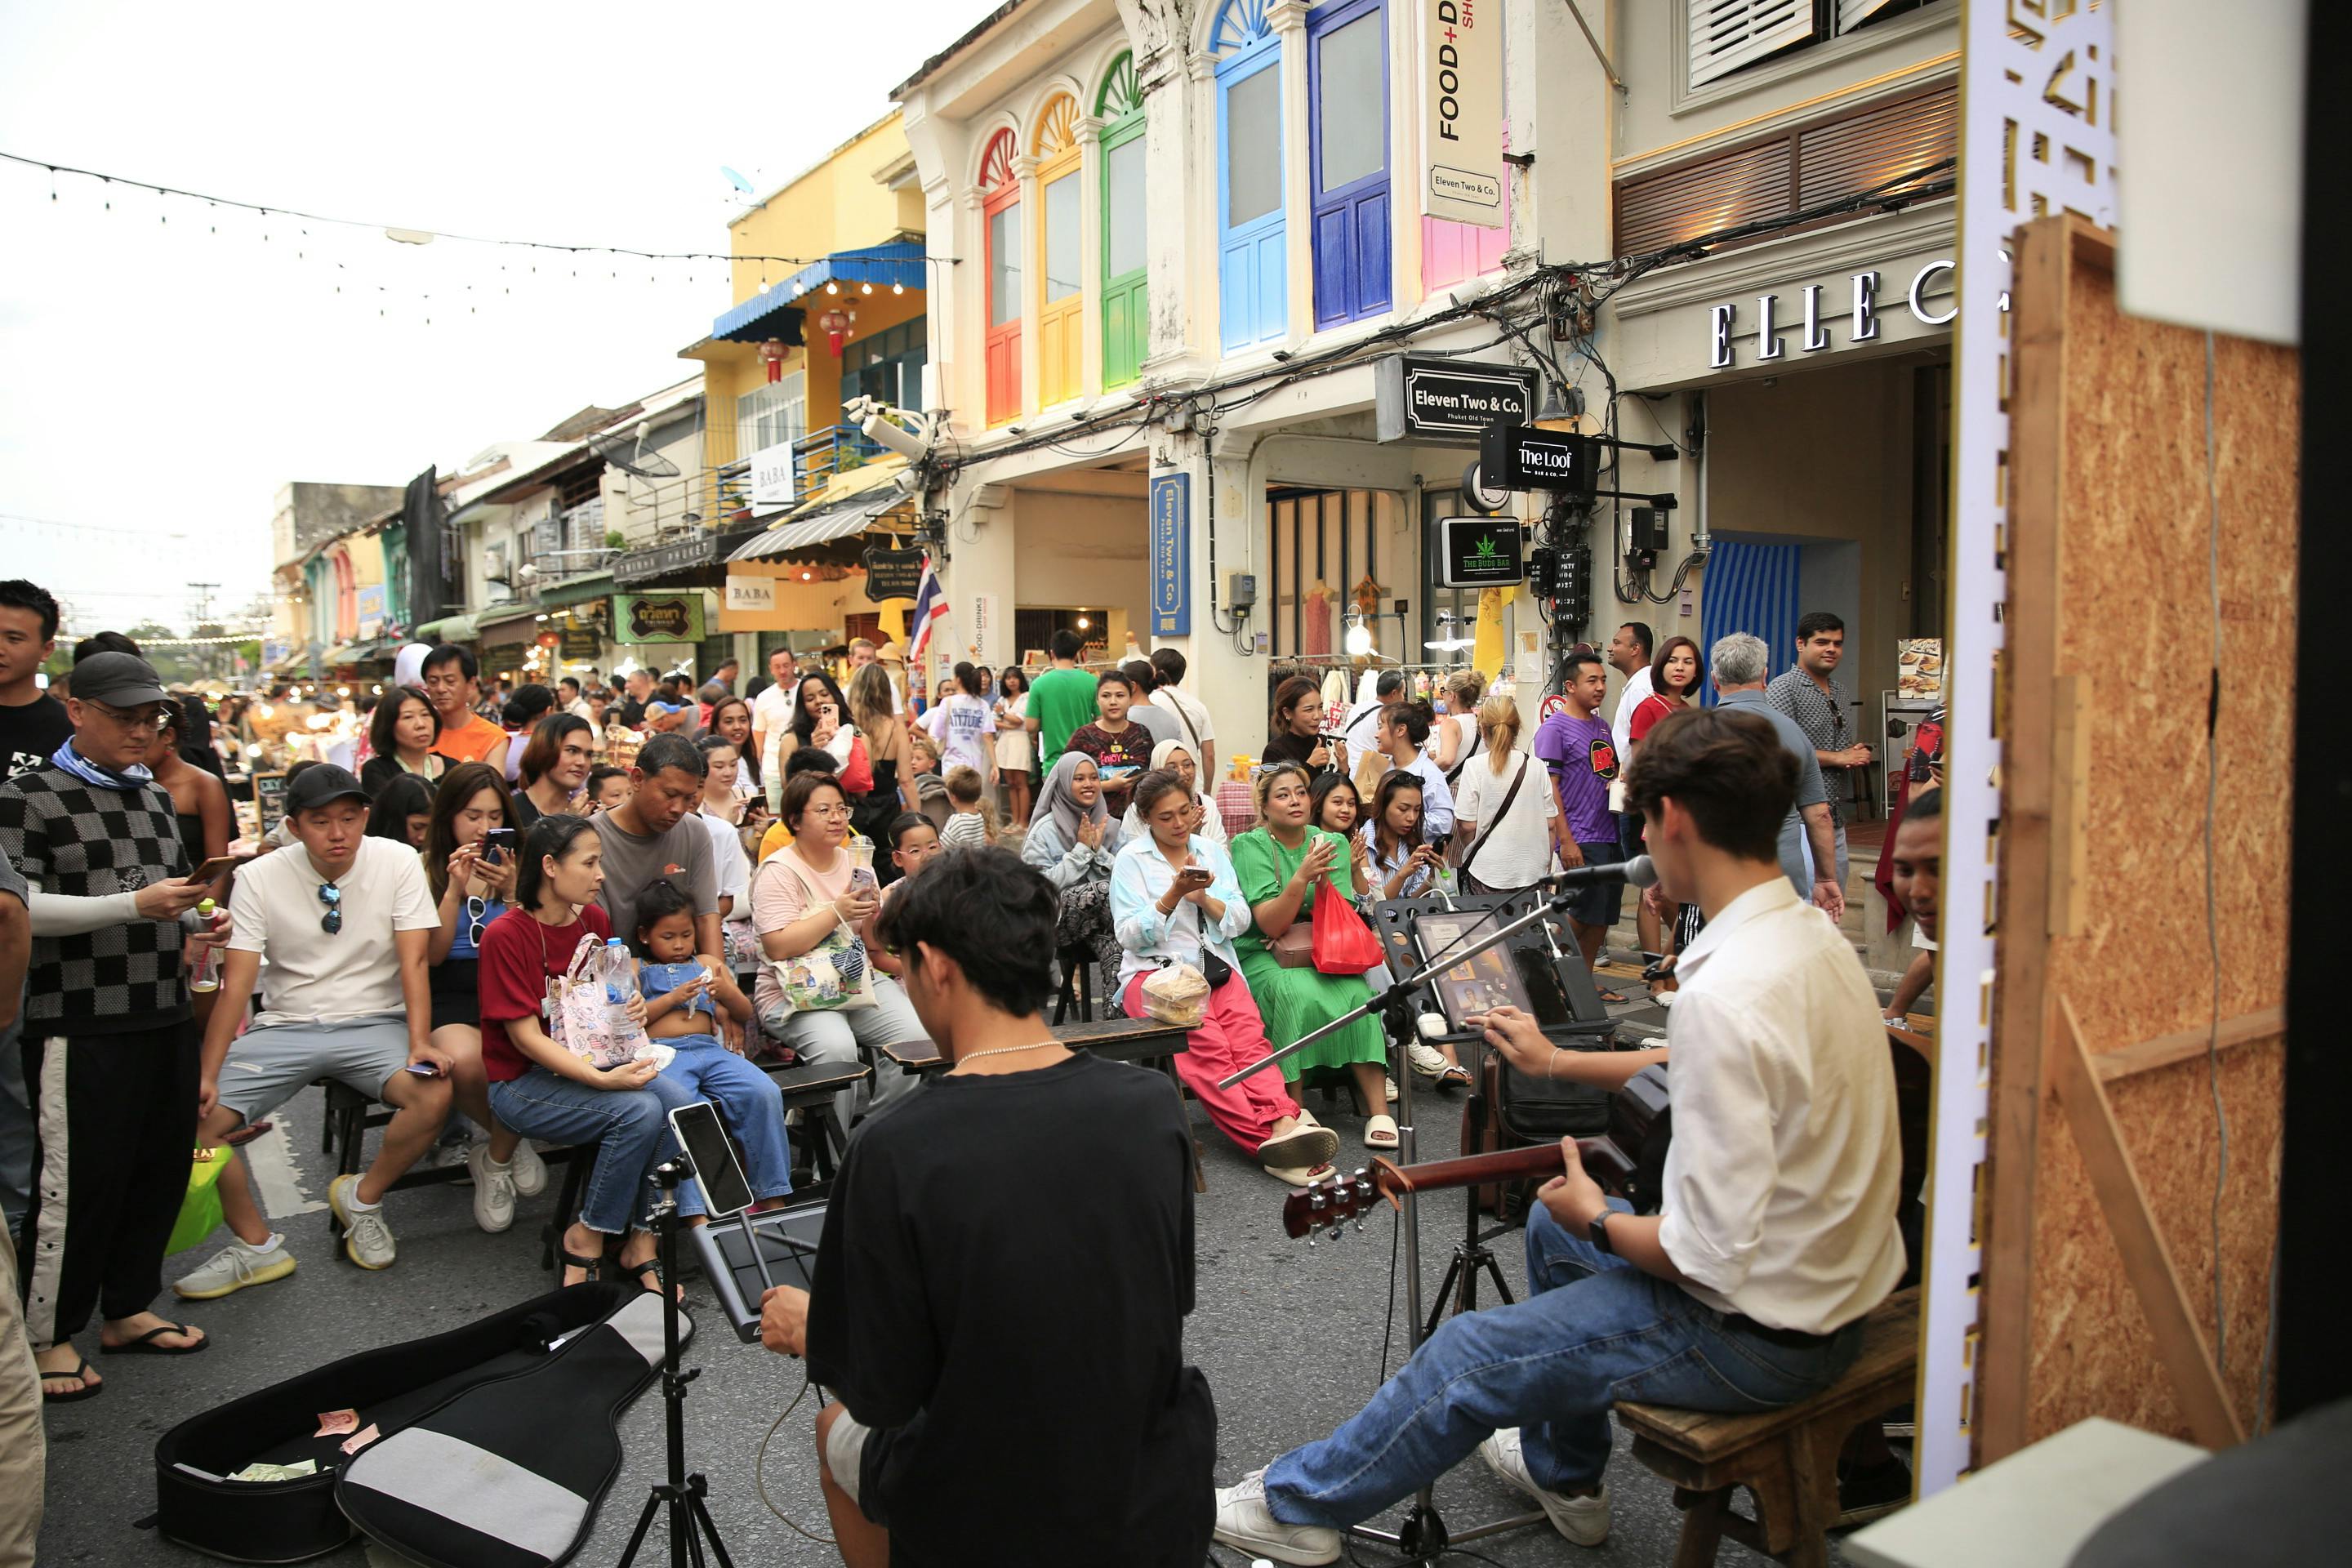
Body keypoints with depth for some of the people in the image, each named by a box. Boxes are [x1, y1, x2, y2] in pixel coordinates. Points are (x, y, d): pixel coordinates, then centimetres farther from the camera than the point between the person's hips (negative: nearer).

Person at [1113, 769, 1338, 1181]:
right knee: (1206, 1044, -32)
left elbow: (1240, 922, 11)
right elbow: (1130, 935, -3)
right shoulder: (1131, 860, 7)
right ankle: (1270, 1136, -46)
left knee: (1249, 1035, -29)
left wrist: (1203, 897, -7)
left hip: (1216, 967, 3)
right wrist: (1173, 895, -14)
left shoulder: (1212, 851, 18)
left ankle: (1282, 1122, -49)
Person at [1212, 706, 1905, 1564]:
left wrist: (1598, 1220, -11)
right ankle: (1562, 1474, 43)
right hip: (1828, 1283, 9)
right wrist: (1557, 1060, 21)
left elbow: (1714, 1256, -30)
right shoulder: (1807, 932, -2)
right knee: (1553, 1225, 26)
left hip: (1758, 1332, -9)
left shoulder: (1723, 995, -33)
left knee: (1473, 1354, 2)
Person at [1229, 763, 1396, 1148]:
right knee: (1298, 992, -34)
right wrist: (1302, 877, -28)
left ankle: (1378, 1110, -26)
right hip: (1262, 957, -3)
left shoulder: (1332, 842, 7)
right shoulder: (1250, 846, -5)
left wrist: (1323, 882, -21)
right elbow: (1270, 924, -14)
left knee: (1357, 992, -28)